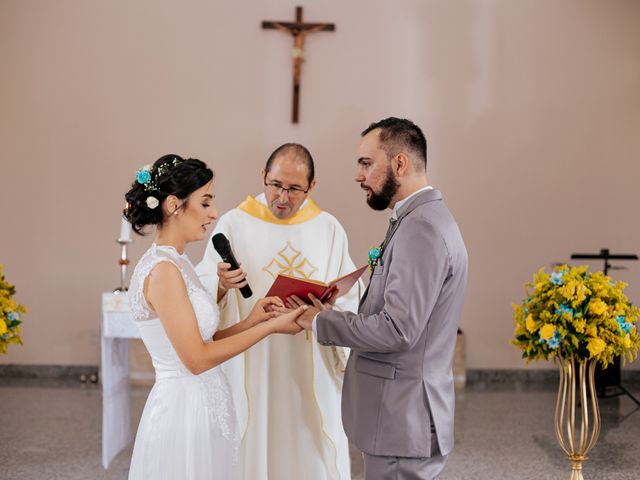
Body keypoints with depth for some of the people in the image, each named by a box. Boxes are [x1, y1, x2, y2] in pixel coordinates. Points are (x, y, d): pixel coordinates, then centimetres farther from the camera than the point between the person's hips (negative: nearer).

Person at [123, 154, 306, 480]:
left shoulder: (176, 264, 9)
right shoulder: (162, 270, -19)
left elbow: (200, 341, 9)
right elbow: (197, 359, -20)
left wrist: (249, 322, -1)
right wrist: (270, 328, -14)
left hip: (201, 409, 9)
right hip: (183, 413, -9)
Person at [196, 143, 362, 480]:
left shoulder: (329, 230, 6)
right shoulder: (233, 225, -2)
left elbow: (349, 300, 6)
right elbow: (201, 296, -6)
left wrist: (352, 363, -7)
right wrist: (221, 285, -27)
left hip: (313, 371, 2)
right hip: (252, 370, -2)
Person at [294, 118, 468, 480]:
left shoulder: (421, 228, -19)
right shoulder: (420, 219, 13)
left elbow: (397, 330, -25)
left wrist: (321, 321, -13)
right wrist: (334, 315, 5)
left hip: (404, 421, -10)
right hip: (403, 416, 10)